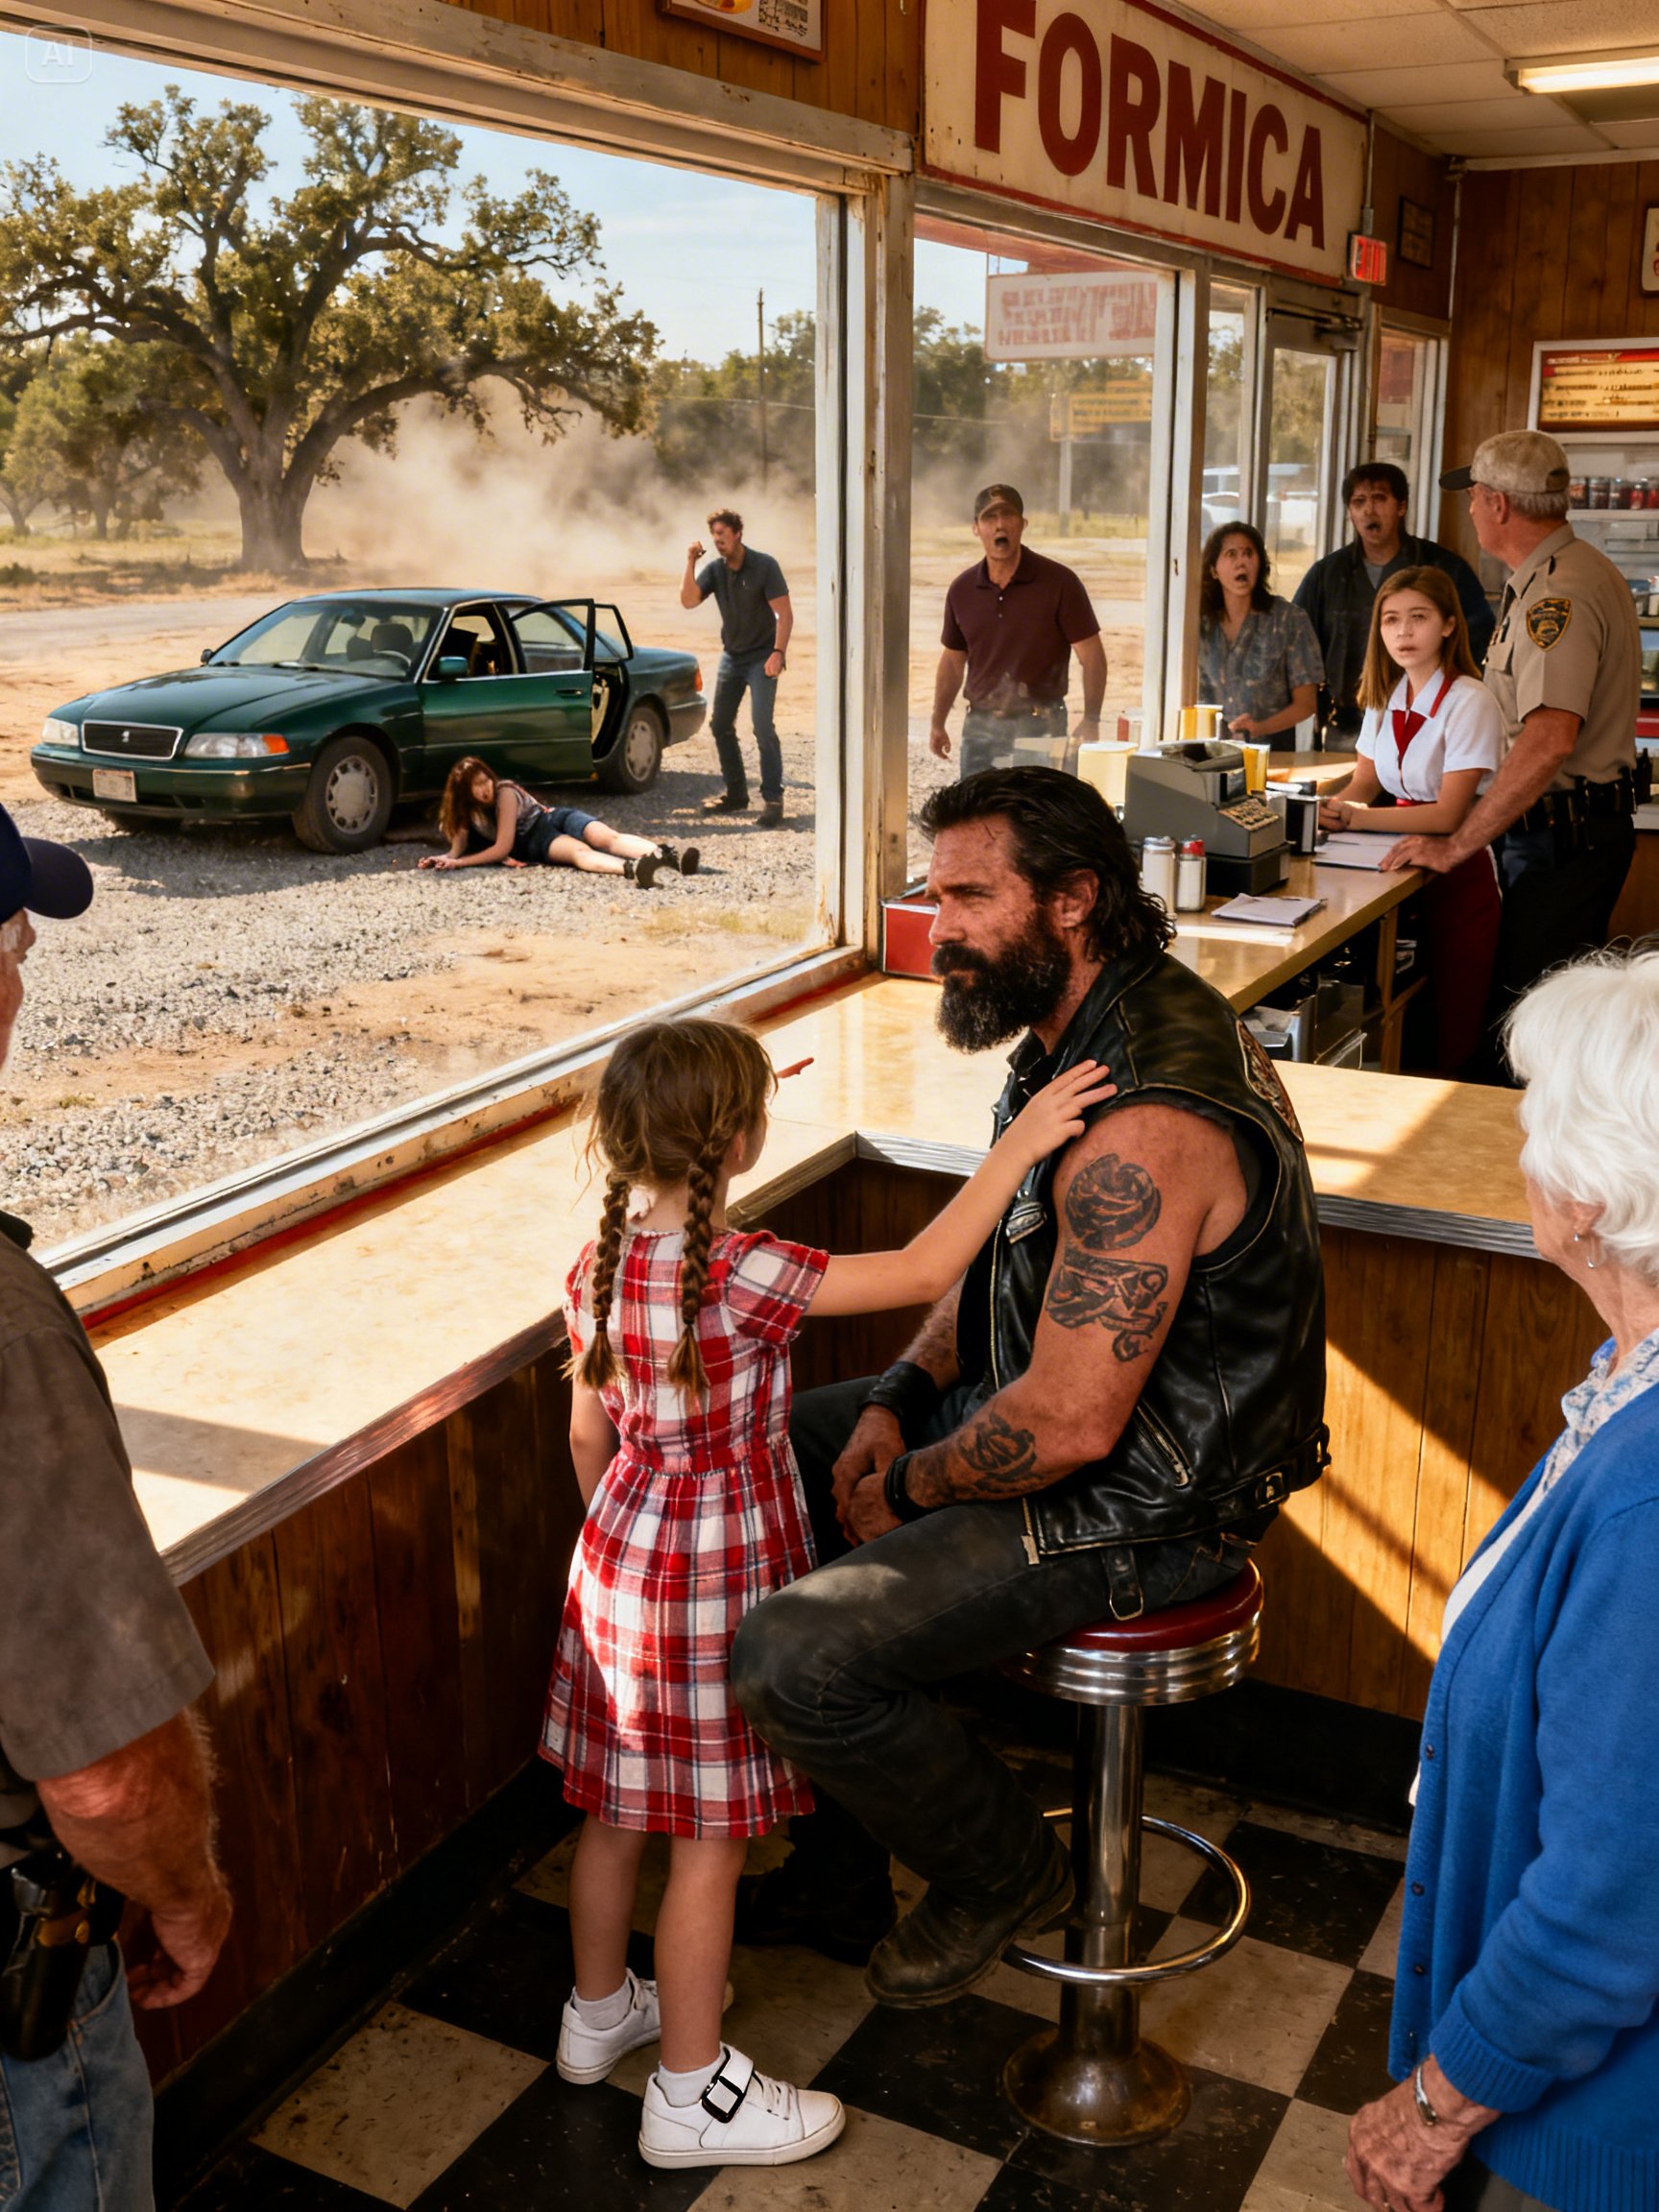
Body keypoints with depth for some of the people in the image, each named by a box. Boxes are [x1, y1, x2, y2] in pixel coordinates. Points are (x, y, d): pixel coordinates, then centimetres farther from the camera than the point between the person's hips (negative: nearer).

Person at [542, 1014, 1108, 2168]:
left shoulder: (597, 1268, -3)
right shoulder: (743, 1275, -26)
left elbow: (590, 1436, 7)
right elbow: (925, 1269, -25)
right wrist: (1021, 1142, -18)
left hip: (621, 1562, 8)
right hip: (715, 1585, -7)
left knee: (618, 1810, 23)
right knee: (708, 1841, 8)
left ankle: (600, 2010, 44)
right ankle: (693, 2093, 24)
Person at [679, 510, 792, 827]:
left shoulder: (764, 566, -14)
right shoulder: (714, 569, 1)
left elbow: (785, 613, -16)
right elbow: (688, 601, -10)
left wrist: (778, 653, -26)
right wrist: (690, 563, -20)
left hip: (761, 656, -6)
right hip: (731, 655, 6)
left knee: (762, 725, -17)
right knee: (720, 724, 7)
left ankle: (773, 799, -13)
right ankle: (736, 794, 18)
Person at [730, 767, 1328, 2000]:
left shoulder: (1143, 1125, -32)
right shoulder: (1095, 1026, 2)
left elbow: (1069, 1426, -30)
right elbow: (998, 1253, 14)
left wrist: (907, 1491, -12)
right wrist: (901, 1397, 0)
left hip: (1145, 1502, -10)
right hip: (1059, 1393, 11)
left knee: (789, 1663, -19)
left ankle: (1003, 1871, 12)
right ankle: (841, 1860, 25)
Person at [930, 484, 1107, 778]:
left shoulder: (1059, 582, -6)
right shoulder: (962, 589, 7)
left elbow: (1092, 655, -5)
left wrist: (1090, 720, -15)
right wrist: (938, 723, 11)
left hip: (1039, 726, -4)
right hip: (979, 726, 4)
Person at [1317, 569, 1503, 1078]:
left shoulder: (1469, 702, -15)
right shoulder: (1385, 697, 7)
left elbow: (1447, 815, -19)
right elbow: (1363, 783, 11)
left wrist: (1352, 818, -23)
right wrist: (1329, 808, -12)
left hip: (1459, 869, -6)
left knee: (1450, 1043, -3)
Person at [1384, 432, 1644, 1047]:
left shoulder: (1558, 594, -20)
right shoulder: (1578, 570, 16)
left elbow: (1549, 741, -31)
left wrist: (1456, 845, -27)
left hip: (1560, 837, -11)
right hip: (1583, 826, 11)